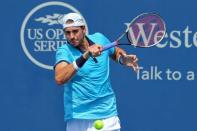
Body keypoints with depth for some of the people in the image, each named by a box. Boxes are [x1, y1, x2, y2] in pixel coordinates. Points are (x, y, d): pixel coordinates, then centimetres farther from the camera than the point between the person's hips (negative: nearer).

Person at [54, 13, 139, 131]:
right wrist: (85, 56, -37)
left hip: (108, 114, 3)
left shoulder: (100, 39, 2)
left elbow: (116, 52, 24)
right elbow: (59, 79, -30)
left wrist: (125, 59, 1)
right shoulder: (64, 51, -11)